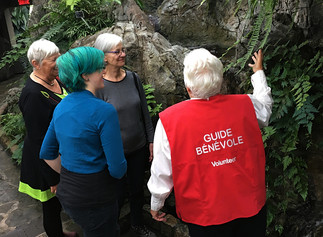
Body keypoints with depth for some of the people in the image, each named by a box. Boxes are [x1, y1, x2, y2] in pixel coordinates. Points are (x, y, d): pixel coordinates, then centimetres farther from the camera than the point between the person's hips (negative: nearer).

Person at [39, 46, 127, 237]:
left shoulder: (61, 107, 1)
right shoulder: (104, 111, -23)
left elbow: (47, 153, 11)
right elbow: (117, 169, -22)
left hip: (68, 192, 8)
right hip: (95, 198, -7)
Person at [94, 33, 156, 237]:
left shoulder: (133, 78, -3)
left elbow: (144, 112, 4)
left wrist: (151, 140, 5)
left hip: (139, 148, 4)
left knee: (137, 189, 20)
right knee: (118, 195, 10)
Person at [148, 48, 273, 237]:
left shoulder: (169, 120, -19)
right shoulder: (246, 105, -11)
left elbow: (162, 172, -11)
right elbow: (265, 105, 16)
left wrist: (156, 204, 9)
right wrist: (259, 71, 32)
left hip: (204, 217, -2)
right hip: (252, 206, 3)